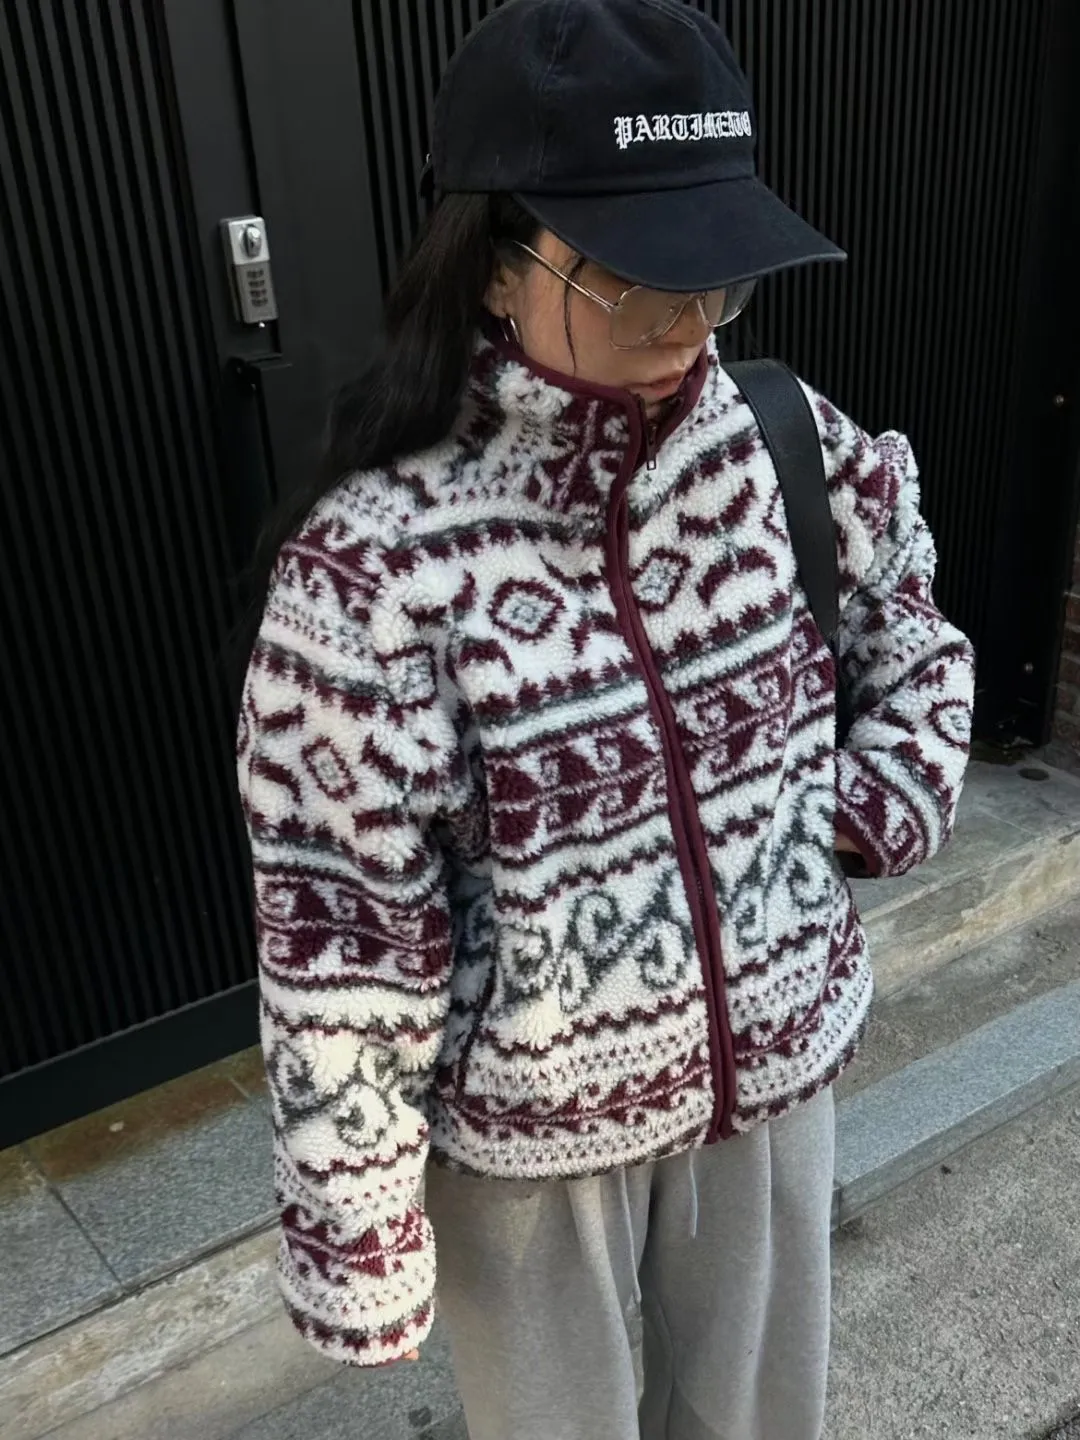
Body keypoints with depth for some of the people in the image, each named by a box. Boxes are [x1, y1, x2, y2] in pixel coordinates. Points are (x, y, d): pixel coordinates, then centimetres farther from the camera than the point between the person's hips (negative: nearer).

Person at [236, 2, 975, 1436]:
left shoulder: (788, 448, -12)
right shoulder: (378, 564, -27)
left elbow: (915, 646, 10)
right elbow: (339, 939, -19)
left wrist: (887, 793, -6)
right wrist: (358, 1230, -10)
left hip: (771, 1061, 4)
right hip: (530, 1126, -3)